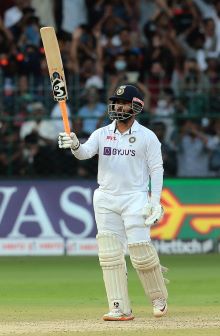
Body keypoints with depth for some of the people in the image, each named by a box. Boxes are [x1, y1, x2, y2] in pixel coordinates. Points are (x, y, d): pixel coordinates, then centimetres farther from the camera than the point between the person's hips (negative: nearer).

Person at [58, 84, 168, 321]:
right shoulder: (101, 134, 8)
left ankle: (159, 299, 13)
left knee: (141, 252, -9)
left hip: (135, 198, -4)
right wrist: (75, 145, -30)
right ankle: (120, 309, -1)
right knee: (110, 255, -3)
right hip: (105, 199, 4)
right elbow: (85, 153, -7)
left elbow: (156, 169, -1)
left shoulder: (147, 137, 0)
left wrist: (155, 202, -10)